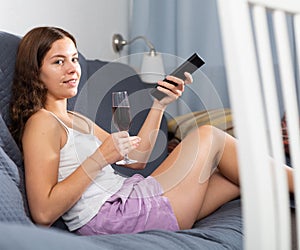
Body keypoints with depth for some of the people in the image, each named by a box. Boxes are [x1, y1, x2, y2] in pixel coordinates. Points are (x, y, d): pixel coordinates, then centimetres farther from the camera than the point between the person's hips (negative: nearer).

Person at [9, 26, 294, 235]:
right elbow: (43, 212, -17)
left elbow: (136, 159, 17)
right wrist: (99, 159, -20)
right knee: (208, 137, -5)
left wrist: (159, 104, 9)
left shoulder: (76, 120, 22)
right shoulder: (42, 123, -7)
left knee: (244, 175, 2)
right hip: (113, 216, -9)